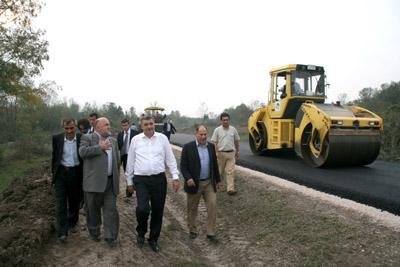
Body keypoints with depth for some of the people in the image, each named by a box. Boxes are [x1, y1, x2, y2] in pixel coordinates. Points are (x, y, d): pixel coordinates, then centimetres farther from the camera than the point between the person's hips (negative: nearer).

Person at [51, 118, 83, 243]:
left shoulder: (82, 138, -6)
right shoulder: (57, 138, -3)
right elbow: (54, 156, 7)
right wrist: (54, 172, 8)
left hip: (76, 173, 0)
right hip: (61, 173, 0)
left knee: (74, 202, 15)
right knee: (61, 203, -4)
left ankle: (72, 224, 36)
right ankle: (62, 232, 0)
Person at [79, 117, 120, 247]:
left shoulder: (113, 141, 16)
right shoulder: (87, 138, 1)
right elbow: (82, 152, -18)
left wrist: (117, 176, 17)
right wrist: (100, 147, -17)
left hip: (110, 182, 4)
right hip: (93, 181, -3)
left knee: (111, 210, 3)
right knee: (93, 210, 11)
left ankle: (110, 237, 12)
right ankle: (94, 233, 30)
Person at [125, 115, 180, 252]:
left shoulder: (162, 138, 4)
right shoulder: (135, 140, 4)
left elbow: (170, 159, 5)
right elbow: (130, 161, 10)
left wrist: (175, 177, -1)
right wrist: (129, 181, 12)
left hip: (159, 179, 1)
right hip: (141, 180, -1)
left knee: (158, 211, 8)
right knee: (143, 209, -16)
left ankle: (153, 239, 30)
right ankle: (141, 233, 16)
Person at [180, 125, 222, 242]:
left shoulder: (211, 146, 4)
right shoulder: (188, 147, -9)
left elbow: (215, 164, 12)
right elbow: (183, 166, -9)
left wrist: (218, 180, 15)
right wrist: (188, 178, -23)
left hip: (209, 183, 3)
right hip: (194, 183, -3)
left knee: (212, 206, -3)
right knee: (192, 209, 11)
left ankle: (211, 233, 8)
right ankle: (192, 230, 30)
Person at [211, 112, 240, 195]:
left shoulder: (233, 129, 3)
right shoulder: (217, 130, -4)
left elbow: (236, 141, 13)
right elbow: (214, 142, -5)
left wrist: (237, 151, 18)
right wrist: (217, 152, -16)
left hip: (231, 153, 1)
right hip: (221, 153, -1)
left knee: (230, 171, -4)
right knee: (220, 171, 13)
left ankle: (230, 189, -4)